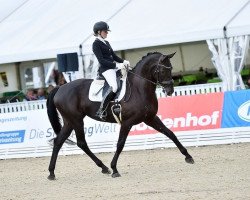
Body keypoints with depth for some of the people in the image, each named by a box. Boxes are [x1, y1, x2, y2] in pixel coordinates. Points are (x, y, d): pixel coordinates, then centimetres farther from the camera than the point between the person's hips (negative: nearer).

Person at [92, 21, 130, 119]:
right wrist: (117, 65, -20)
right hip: (105, 69, -10)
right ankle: (100, 111, -27)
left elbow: (114, 56, 22)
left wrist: (123, 61, 2)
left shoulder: (106, 43, 21)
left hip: (113, 66, 10)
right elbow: (101, 60, -15)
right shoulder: (96, 44, -6)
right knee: (114, 87, -30)